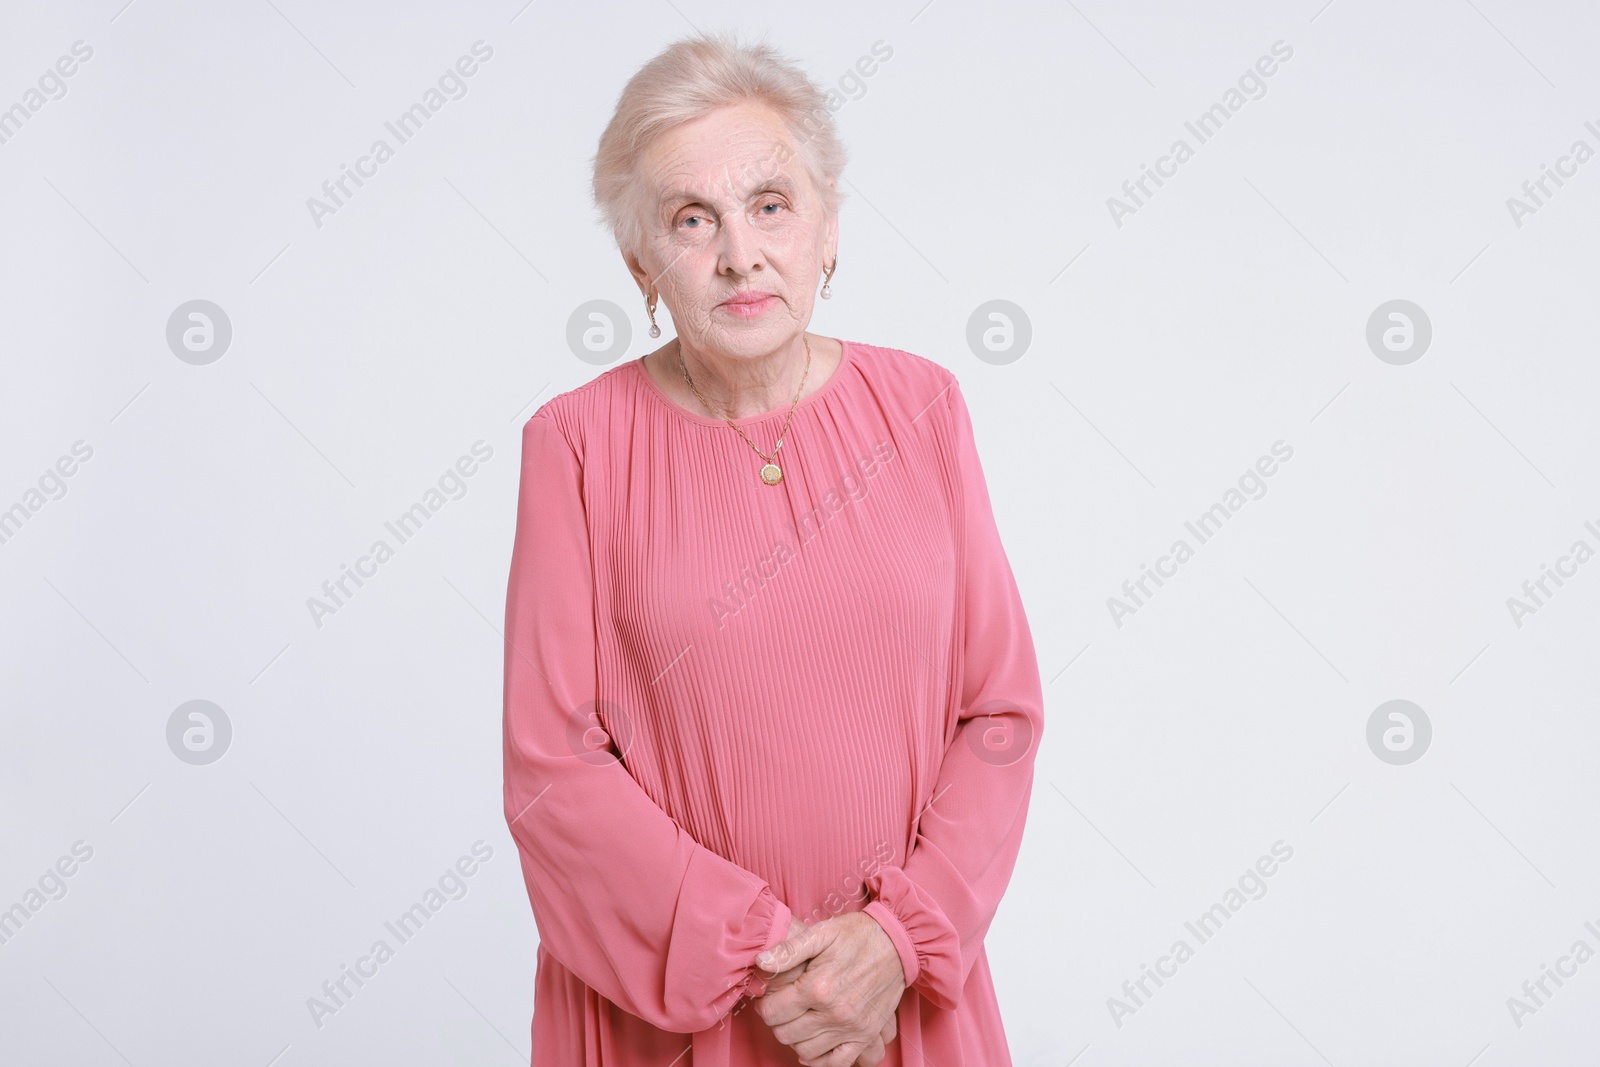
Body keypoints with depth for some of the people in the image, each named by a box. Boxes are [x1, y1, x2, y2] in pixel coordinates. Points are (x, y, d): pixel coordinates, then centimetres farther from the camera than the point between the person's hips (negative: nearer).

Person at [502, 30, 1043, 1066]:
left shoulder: (920, 405, -4)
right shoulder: (580, 443, -10)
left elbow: (1000, 708, -2)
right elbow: (553, 768, -10)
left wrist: (897, 938, -13)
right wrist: (756, 959, -15)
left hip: (897, 980, 2)